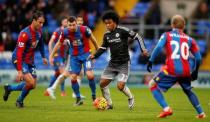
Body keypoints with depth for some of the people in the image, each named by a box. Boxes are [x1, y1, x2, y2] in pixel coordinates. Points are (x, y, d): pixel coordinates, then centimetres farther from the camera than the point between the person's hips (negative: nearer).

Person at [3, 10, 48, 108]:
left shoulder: (39, 31, -3)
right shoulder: (25, 34, -27)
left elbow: (41, 43, 21)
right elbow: (19, 53, -29)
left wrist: (43, 57, 22)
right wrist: (19, 71, -32)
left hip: (30, 61, 8)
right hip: (19, 60, -8)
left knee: (32, 85, 6)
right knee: (30, 82, -20)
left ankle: (9, 88, 26)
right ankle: (20, 100, 7)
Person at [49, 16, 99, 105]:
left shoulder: (84, 30, -19)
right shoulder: (65, 32, -13)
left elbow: (92, 39, -1)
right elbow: (59, 44, 4)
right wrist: (51, 55, 6)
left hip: (85, 54, -3)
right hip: (74, 56, 3)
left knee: (90, 75, -17)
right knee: (73, 78, -5)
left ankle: (94, 96, 2)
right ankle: (78, 99, 12)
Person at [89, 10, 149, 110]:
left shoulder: (122, 31, -13)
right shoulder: (106, 35, 4)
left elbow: (137, 37, -9)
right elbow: (103, 47, 16)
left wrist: (143, 49, -19)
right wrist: (94, 56, 1)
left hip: (124, 63, -6)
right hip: (112, 63, 6)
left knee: (120, 86, -14)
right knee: (102, 83, -1)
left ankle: (131, 98, 18)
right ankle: (109, 104, 16)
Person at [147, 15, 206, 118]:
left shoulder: (166, 35, 8)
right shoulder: (189, 39, 14)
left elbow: (158, 47, -11)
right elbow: (198, 58, 12)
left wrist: (150, 61, -10)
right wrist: (195, 72, 26)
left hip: (171, 70, -4)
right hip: (186, 71, 4)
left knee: (153, 85, 11)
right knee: (188, 90, 30)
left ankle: (166, 109, -4)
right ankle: (200, 113, 29)